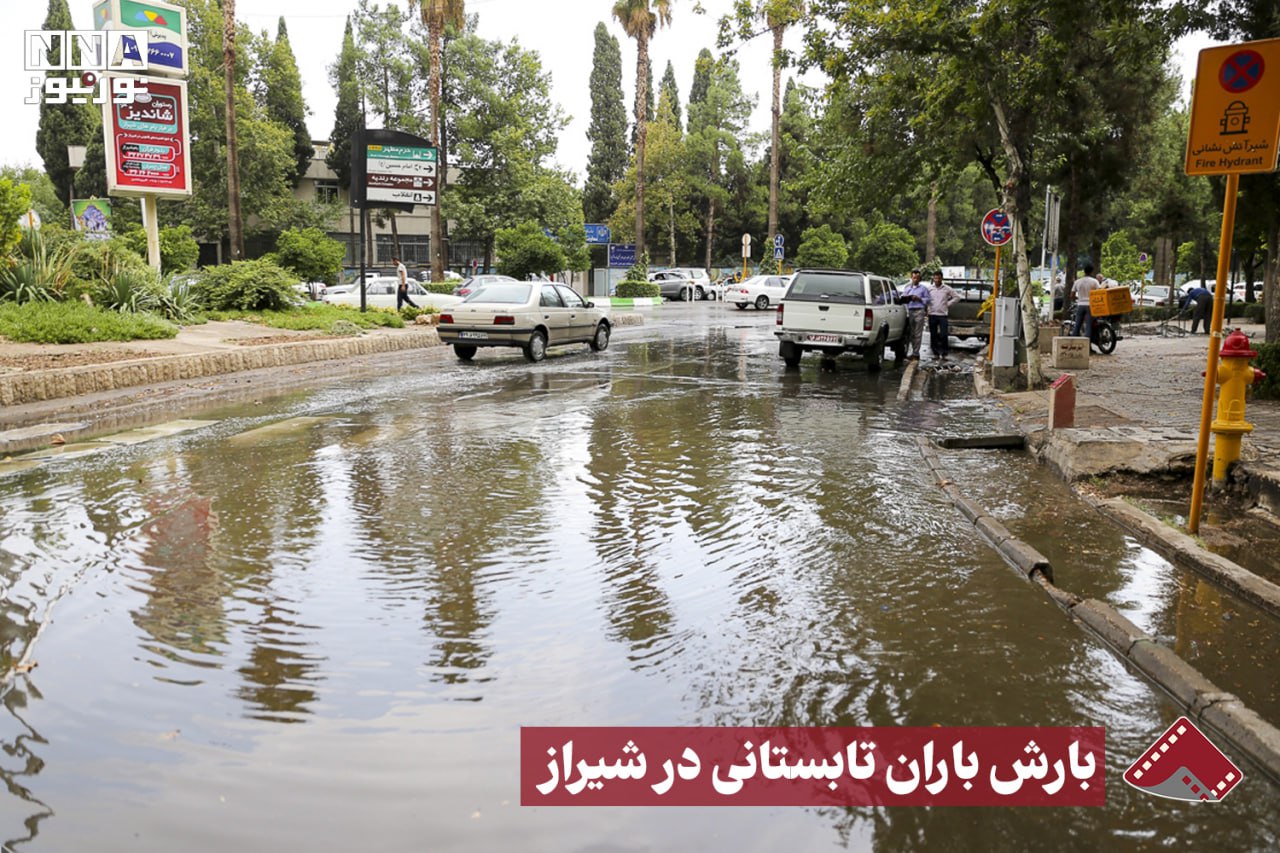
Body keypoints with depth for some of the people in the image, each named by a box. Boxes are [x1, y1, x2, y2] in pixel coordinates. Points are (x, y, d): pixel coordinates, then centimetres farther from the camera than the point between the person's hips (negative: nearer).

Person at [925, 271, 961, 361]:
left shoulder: (947, 289, 2)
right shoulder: (929, 289, 6)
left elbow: (957, 297, 10)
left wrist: (948, 304, 2)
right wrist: (926, 307, 3)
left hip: (943, 314, -2)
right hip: (932, 314, 2)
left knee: (944, 335, -8)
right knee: (933, 335, 5)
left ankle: (943, 354, -4)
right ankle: (935, 353, 13)